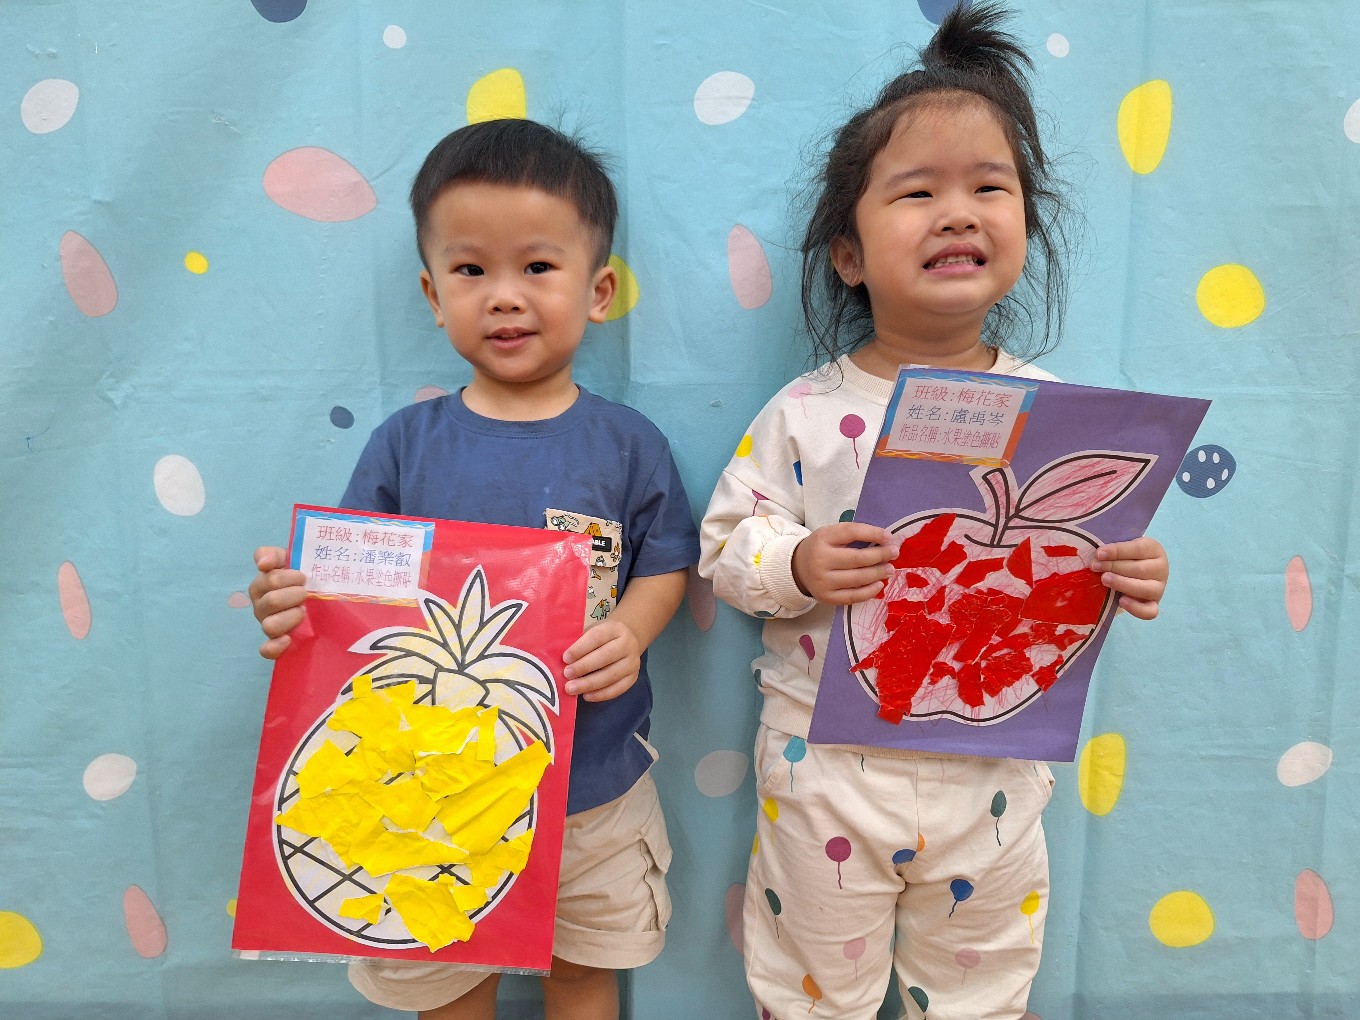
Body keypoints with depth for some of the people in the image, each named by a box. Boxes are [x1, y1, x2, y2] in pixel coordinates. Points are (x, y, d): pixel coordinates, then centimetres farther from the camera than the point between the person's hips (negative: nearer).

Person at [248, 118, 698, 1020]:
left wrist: (629, 632, -22)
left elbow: (666, 563, -2)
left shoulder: (628, 444, -8)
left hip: (593, 786, 0)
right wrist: (292, 602, -24)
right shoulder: (404, 445, -7)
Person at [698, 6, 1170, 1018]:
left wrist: (1129, 580, -19)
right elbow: (725, 541, -7)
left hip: (992, 769, 2)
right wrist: (794, 565, -27)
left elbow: (1083, 562, 3)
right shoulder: (806, 414, -12)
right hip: (828, 764, -1)